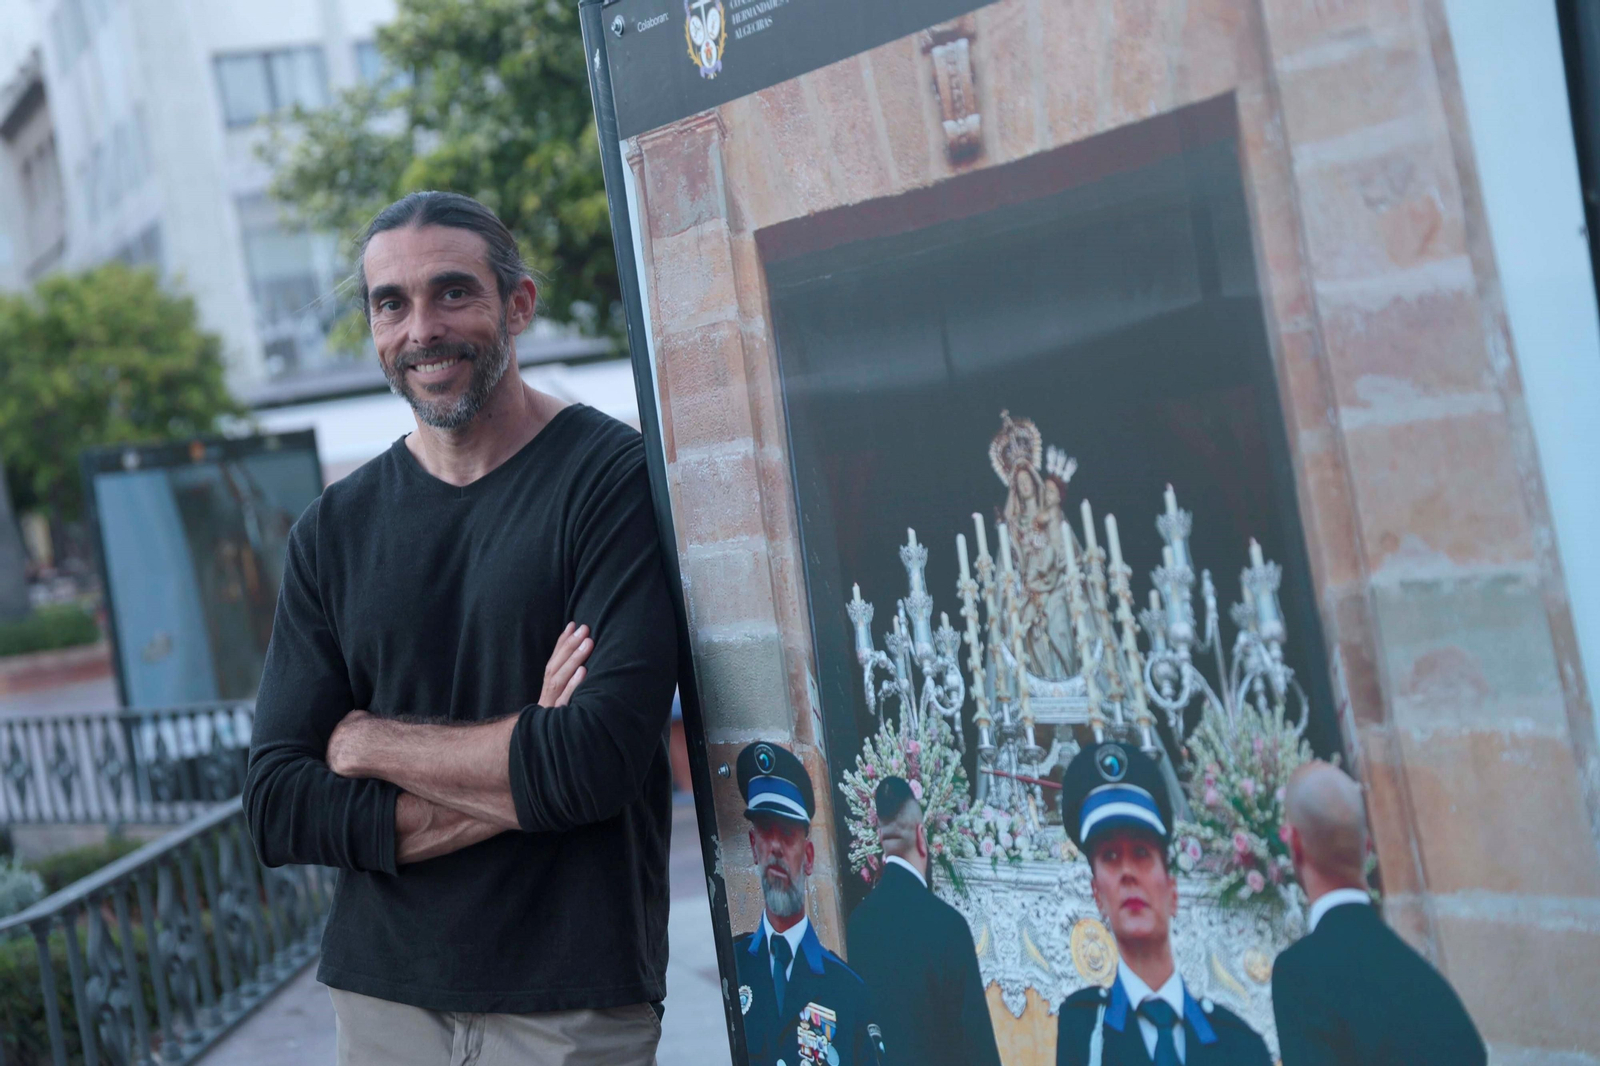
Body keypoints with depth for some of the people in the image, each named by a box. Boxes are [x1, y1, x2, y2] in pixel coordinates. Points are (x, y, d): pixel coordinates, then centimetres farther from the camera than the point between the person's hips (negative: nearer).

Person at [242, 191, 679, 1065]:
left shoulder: (614, 477, -9)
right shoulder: (332, 532, 5)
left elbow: (601, 758, -19)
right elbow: (275, 811, -3)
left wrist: (368, 741, -7)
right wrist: (516, 791, -16)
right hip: (380, 994, 4)